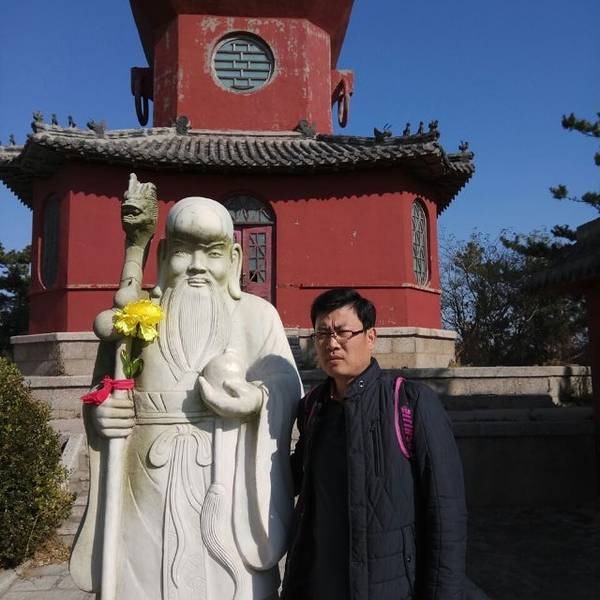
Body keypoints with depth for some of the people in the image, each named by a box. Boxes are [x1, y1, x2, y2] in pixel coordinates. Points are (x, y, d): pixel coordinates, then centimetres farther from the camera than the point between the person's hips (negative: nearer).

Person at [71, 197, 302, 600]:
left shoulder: (256, 315, 2)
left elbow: (287, 388, -4)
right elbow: (104, 394, 15)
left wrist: (257, 400, -23)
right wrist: (99, 415, -6)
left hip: (226, 491, -2)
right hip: (146, 495, 2)